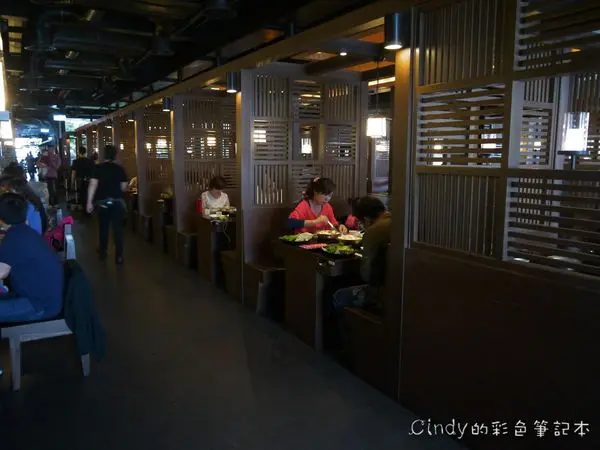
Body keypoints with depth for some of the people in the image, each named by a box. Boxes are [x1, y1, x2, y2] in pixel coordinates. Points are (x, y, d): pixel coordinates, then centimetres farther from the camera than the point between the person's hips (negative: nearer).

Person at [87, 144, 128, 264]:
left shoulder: (98, 168, -4)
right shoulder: (120, 169, -1)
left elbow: (93, 185, -10)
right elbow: (124, 187, 2)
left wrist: (89, 202, -8)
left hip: (103, 202, 0)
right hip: (117, 202, 0)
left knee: (103, 228, 16)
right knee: (118, 229, 0)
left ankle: (103, 253, 28)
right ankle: (119, 256, -3)